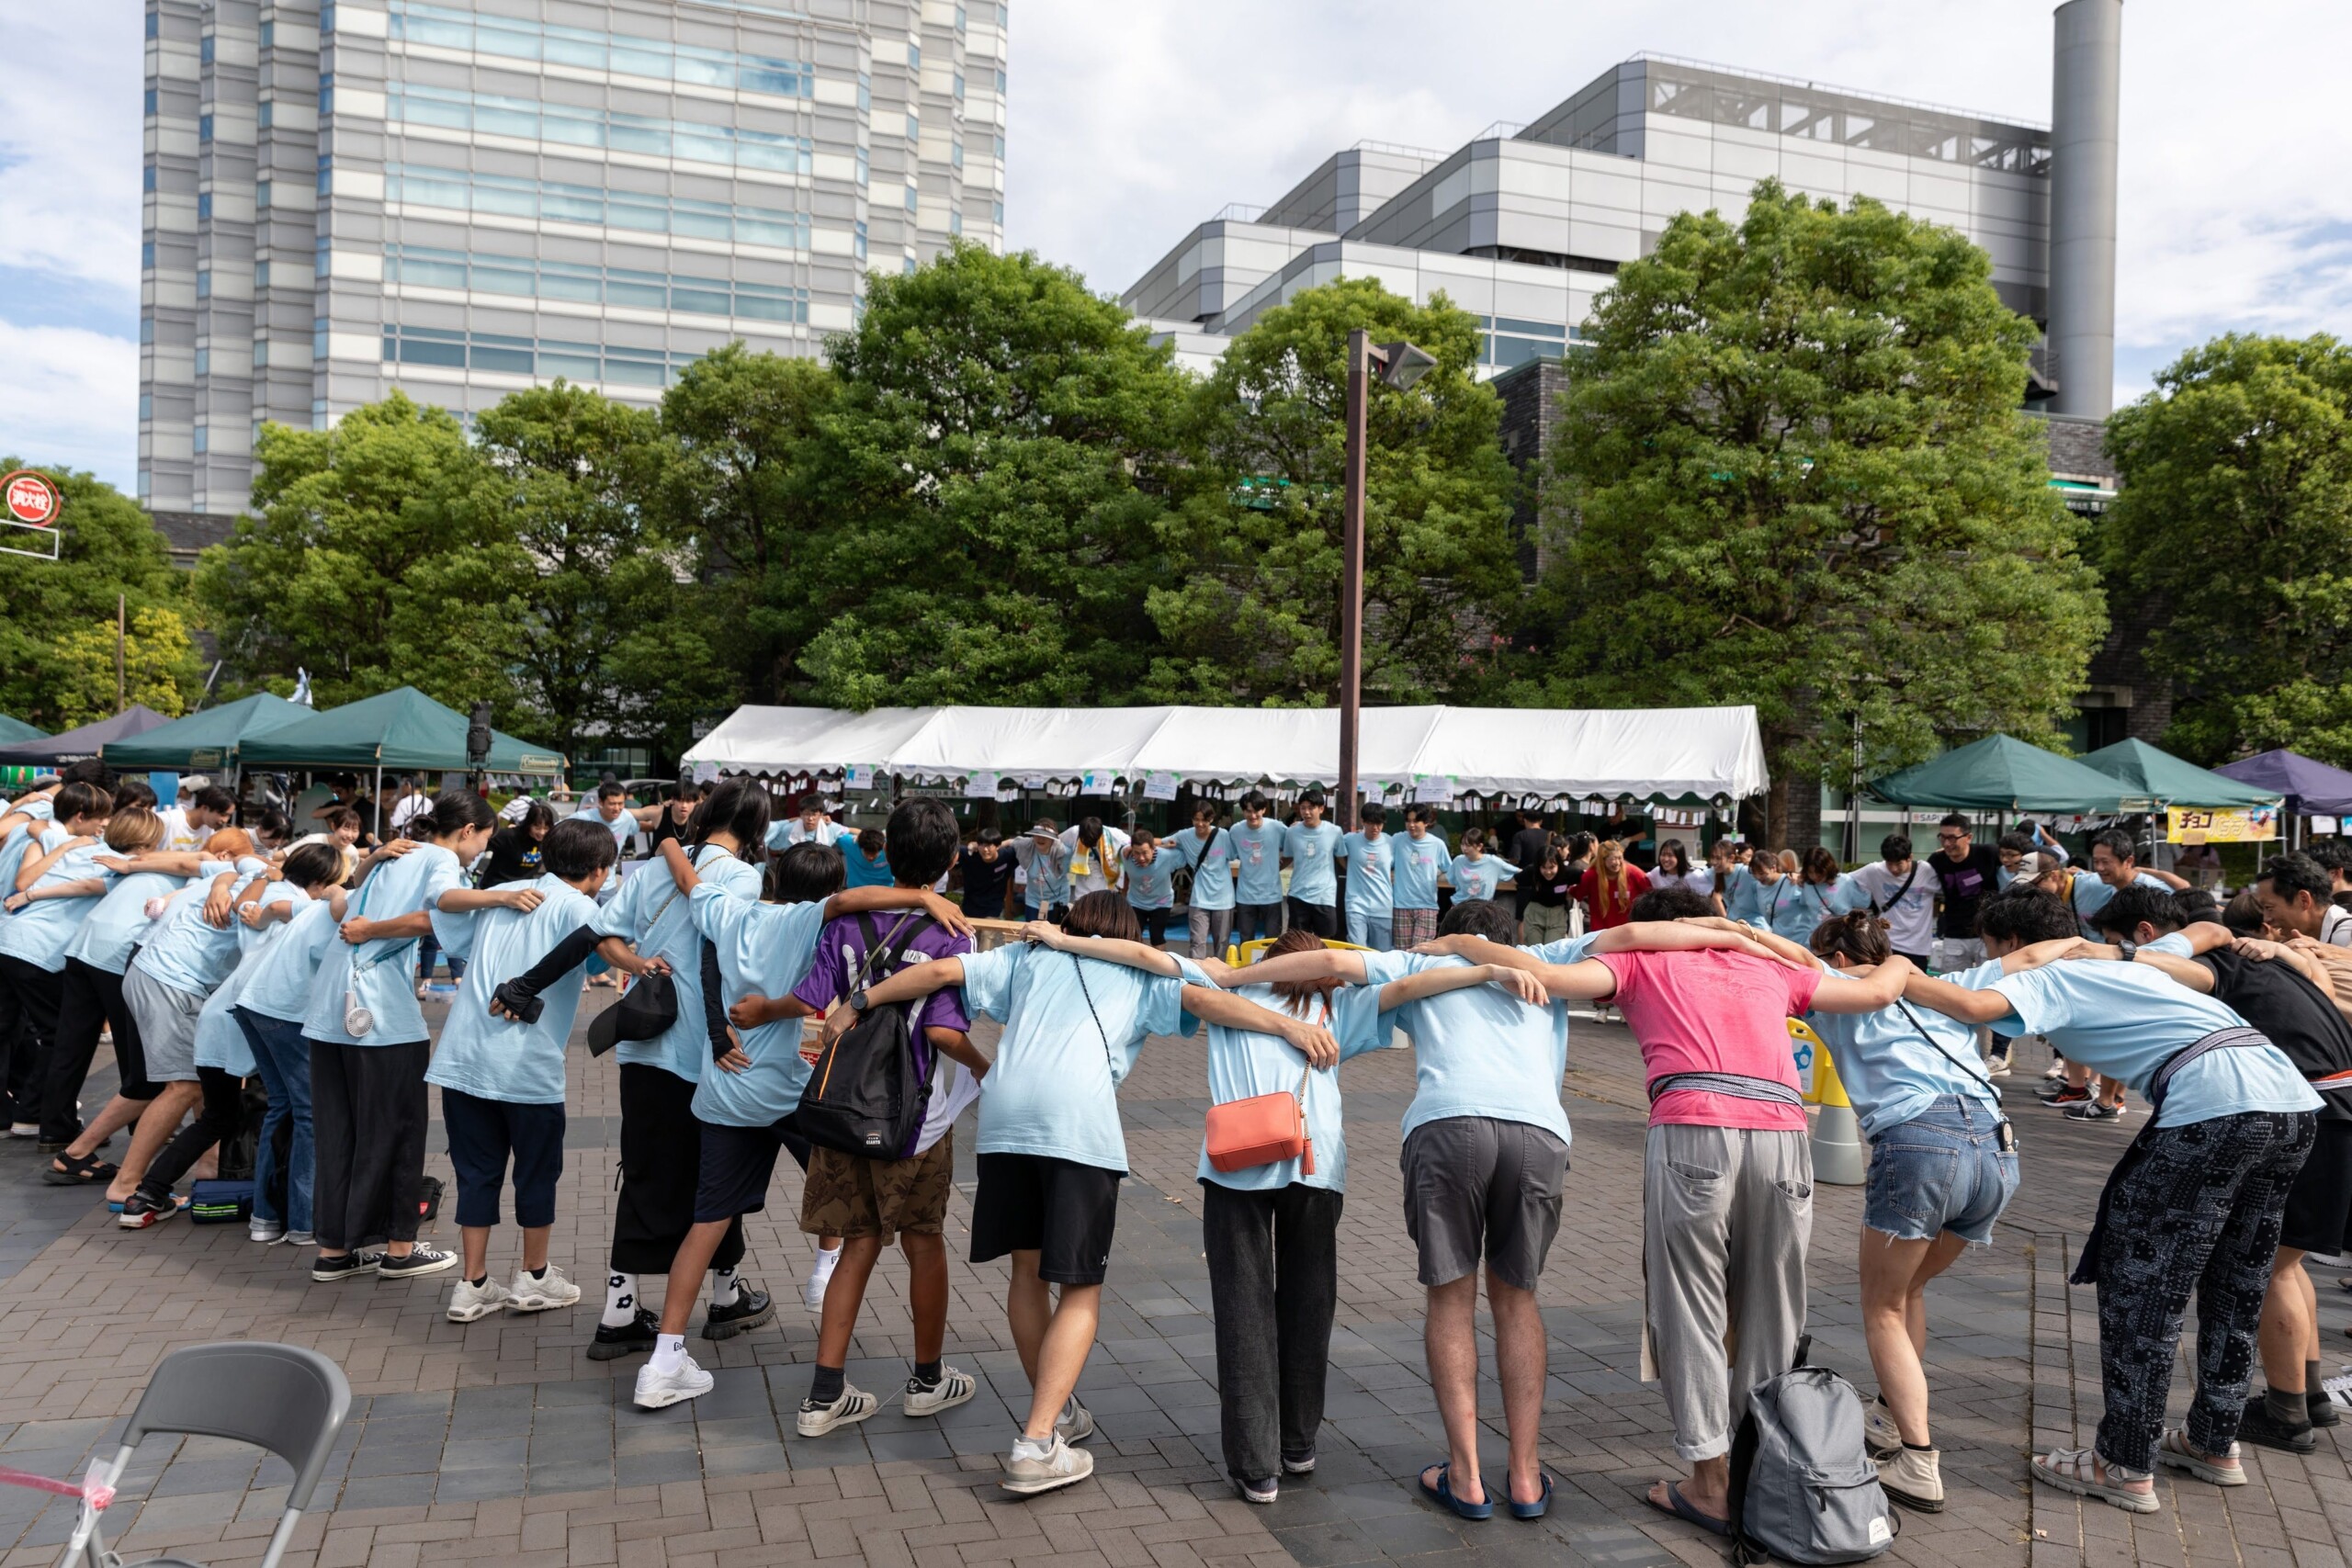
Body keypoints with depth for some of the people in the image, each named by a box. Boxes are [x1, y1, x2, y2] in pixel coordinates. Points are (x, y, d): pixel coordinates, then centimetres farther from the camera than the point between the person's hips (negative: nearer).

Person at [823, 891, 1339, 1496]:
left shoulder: (1027, 955, 29)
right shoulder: (1140, 973, 23)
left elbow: (940, 971, 20)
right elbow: (1202, 1000, 5)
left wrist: (858, 1004, 28)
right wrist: (1288, 1025, -4)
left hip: (1005, 1113, 3)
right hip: (1080, 1122, -3)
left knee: (1028, 1265, 19)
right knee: (1081, 1289, 4)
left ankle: (1053, 1410, 32)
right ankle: (1038, 1445, -6)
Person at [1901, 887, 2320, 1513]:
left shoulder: (2044, 978, 4)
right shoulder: (2122, 964, 28)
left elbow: (1975, 1005, -15)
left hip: (2214, 1106, -9)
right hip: (2294, 1101, 9)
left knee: (2141, 1281, 1)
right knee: (2236, 1283, 21)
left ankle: (2126, 1466, 7)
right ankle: (2214, 1443, 34)